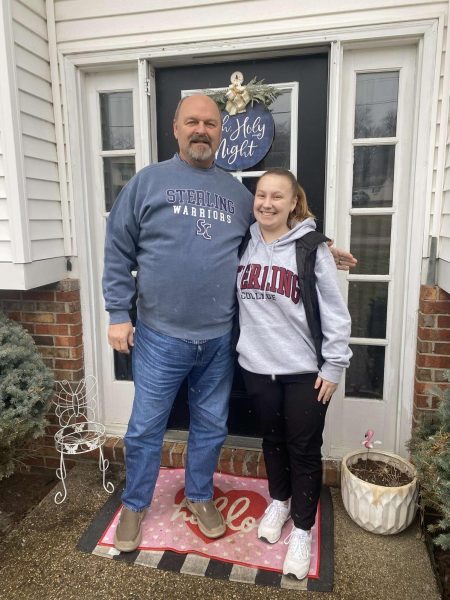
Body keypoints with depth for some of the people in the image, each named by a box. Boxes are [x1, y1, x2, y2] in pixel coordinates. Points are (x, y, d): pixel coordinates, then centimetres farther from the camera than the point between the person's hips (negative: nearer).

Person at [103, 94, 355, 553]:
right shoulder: (148, 181, -1)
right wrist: (119, 314, -6)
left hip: (218, 339, 3)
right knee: (145, 428, 11)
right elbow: (118, 251, -2)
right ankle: (134, 505, 36)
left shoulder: (237, 192, 9)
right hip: (160, 336, -2)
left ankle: (199, 496, 41)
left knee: (211, 426, 17)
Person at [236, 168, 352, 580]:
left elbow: (335, 313, -9)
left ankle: (302, 530, 29)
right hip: (257, 366, 4)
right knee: (272, 439, 21)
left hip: (305, 370, -3)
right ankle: (279, 502, 45)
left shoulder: (311, 249, -11)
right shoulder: (243, 246, 2)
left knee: (304, 449, 9)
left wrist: (334, 366, -9)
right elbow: (233, 299, 12)